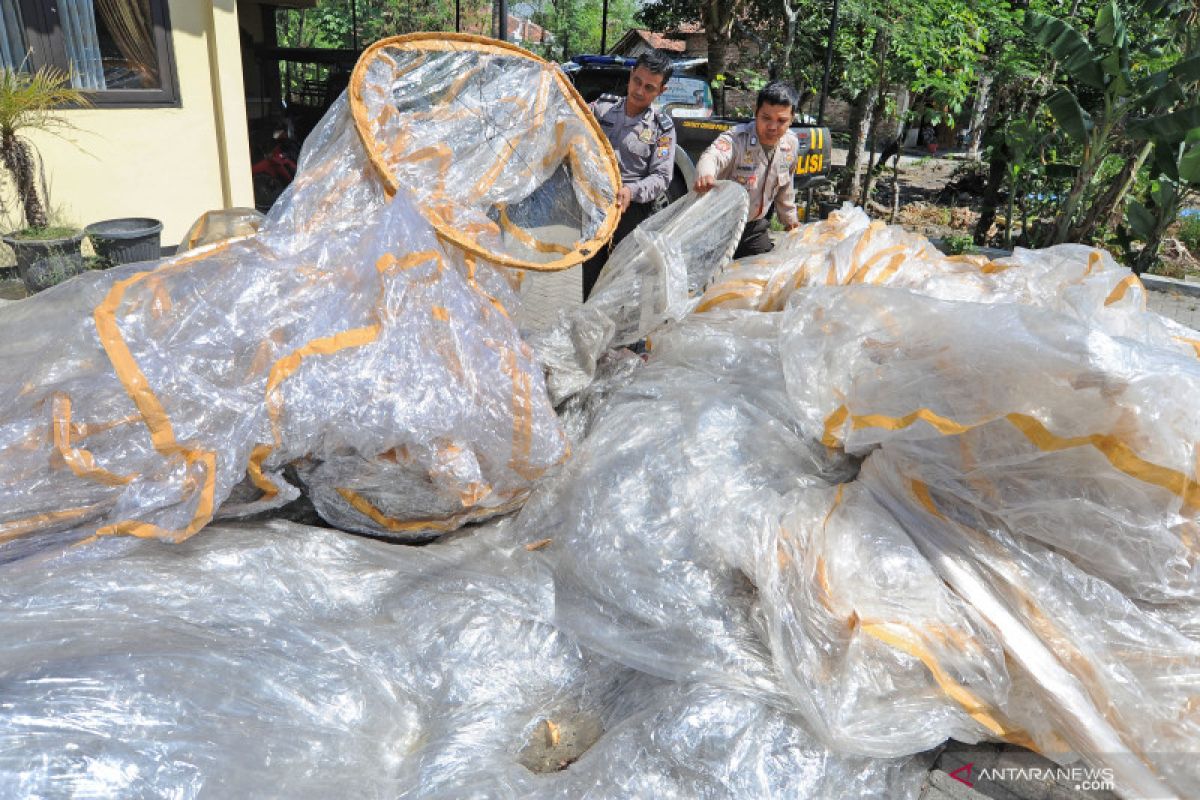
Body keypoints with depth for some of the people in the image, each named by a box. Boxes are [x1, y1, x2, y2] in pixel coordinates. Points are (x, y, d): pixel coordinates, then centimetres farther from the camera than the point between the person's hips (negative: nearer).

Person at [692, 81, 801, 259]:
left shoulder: (791, 144, -4)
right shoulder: (736, 138, -24)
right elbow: (712, 156, -46)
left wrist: (790, 218, 22)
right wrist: (705, 175, -69)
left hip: (756, 226, 6)